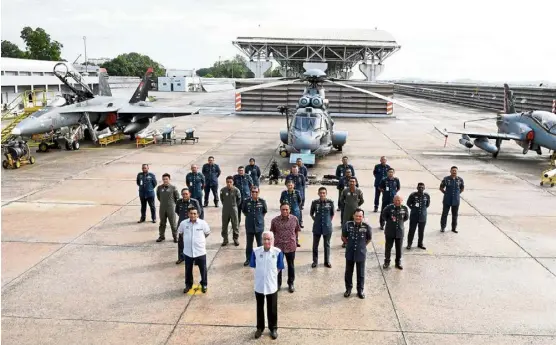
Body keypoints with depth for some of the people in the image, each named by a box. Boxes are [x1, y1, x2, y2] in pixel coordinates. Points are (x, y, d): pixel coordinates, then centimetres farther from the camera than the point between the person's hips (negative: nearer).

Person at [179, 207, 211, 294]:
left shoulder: (203, 223, -13)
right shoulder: (183, 223, -8)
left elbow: (207, 233, 4)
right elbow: (180, 232, 13)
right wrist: (186, 239, 10)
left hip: (200, 251, -2)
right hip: (188, 251, 2)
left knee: (203, 269, 12)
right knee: (188, 270, 16)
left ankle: (204, 284, 31)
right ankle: (188, 284, 36)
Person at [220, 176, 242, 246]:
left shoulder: (236, 190, -12)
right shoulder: (223, 190, -8)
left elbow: (239, 199, 4)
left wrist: (235, 206, 8)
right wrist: (225, 205, 11)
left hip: (234, 210, -1)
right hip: (225, 210, 2)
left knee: (235, 225, 6)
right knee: (224, 225, 8)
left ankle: (236, 239, 19)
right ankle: (225, 239, 21)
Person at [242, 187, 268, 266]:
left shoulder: (262, 201, -9)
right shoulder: (246, 201, -8)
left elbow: (265, 211, 8)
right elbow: (243, 210, 10)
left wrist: (260, 217, 7)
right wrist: (249, 216, 8)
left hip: (259, 226, -1)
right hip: (249, 226, 1)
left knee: (260, 243, 10)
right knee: (249, 244, 12)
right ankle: (248, 259, 26)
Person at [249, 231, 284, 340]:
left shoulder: (278, 252, -16)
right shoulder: (256, 251, -13)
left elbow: (279, 268, -3)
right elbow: (253, 265, 2)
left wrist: (271, 275, -2)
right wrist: (261, 274, 0)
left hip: (272, 285, -1)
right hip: (259, 285, 1)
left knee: (272, 309, 15)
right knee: (259, 308, 18)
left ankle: (273, 328, 35)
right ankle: (260, 327, 37)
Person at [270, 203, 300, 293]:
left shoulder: (294, 219, -8)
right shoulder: (275, 220, -11)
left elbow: (297, 231, 7)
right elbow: (272, 232, 4)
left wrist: (294, 239, 9)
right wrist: (278, 238, 5)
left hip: (291, 246, 0)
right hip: (278, 246, 0)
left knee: (291, 265, 14)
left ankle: (291, 283, 30)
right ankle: (278, 283, 29)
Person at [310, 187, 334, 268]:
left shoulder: (330, 202, -7)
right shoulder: (314, 202, -6)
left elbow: (332, 214, 8)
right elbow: (311, 213, 9)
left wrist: (329, 221, 6)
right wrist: (315, 220, 5)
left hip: (327, 227, 0)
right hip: (317, 227, 0)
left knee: (327, 244, 11)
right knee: (315, 244, 8)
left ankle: (327, 261, 25)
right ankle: (315, 261, 23)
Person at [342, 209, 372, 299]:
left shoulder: (366, 226, -13)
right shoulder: (348, 225, -12)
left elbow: (369, 238, 5)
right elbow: (343, 237, 5)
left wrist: (363, 245, 8)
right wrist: (349, 244, 8)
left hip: (361, 254, -1)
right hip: (350, 253, 1)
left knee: (361, 273, 10)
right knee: (348, 272, 13)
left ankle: (360, 290, 26)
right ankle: (348, 289, 30)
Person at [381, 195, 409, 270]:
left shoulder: (404, 208, -6)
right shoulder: (389, 208, -12)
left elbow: (406, 217, 12)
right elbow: (383, 216, 2)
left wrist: (401, 221, 4)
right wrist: (389, 221, 1)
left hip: (400, 232, 2)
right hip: (390, 231, -2)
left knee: (399, 248, 11)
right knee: (388, 247, 8)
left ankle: (398, 262, 26)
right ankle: (387, 262, 24)